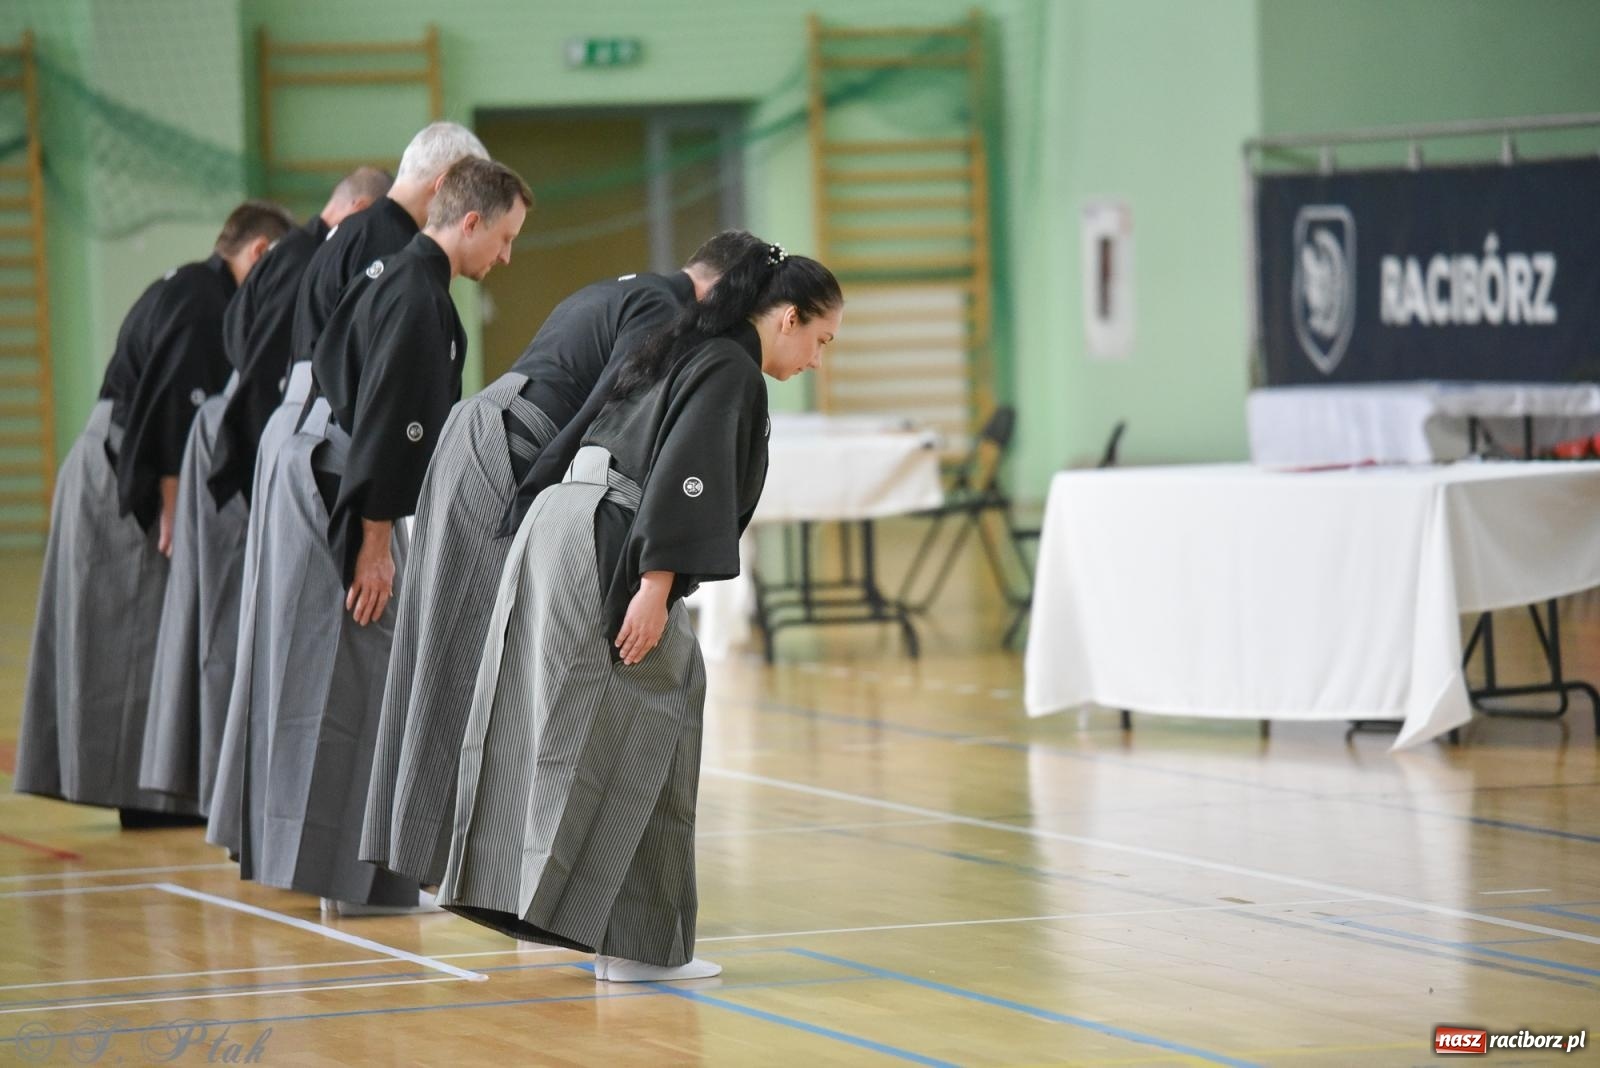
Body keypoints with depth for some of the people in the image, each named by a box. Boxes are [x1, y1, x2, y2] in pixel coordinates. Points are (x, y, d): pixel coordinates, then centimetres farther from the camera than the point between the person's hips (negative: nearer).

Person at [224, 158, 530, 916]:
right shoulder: (417, 297, -16)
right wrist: (376, 537, -20)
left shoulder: (404, 279, 16)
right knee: (357, 680, -8)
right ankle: (356, 878, -6)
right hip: (340, 500, -10)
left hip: (317, 482, 10)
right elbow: (385, 419, -21)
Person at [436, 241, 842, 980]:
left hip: (559, 525, 10)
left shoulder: (694, 354, 22)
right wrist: (655, 587, -21)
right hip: (601, 550, -10)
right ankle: (634, 942, -5)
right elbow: (683, 480, -18)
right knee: (647, 730, -6)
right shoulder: (731, 370, -8)